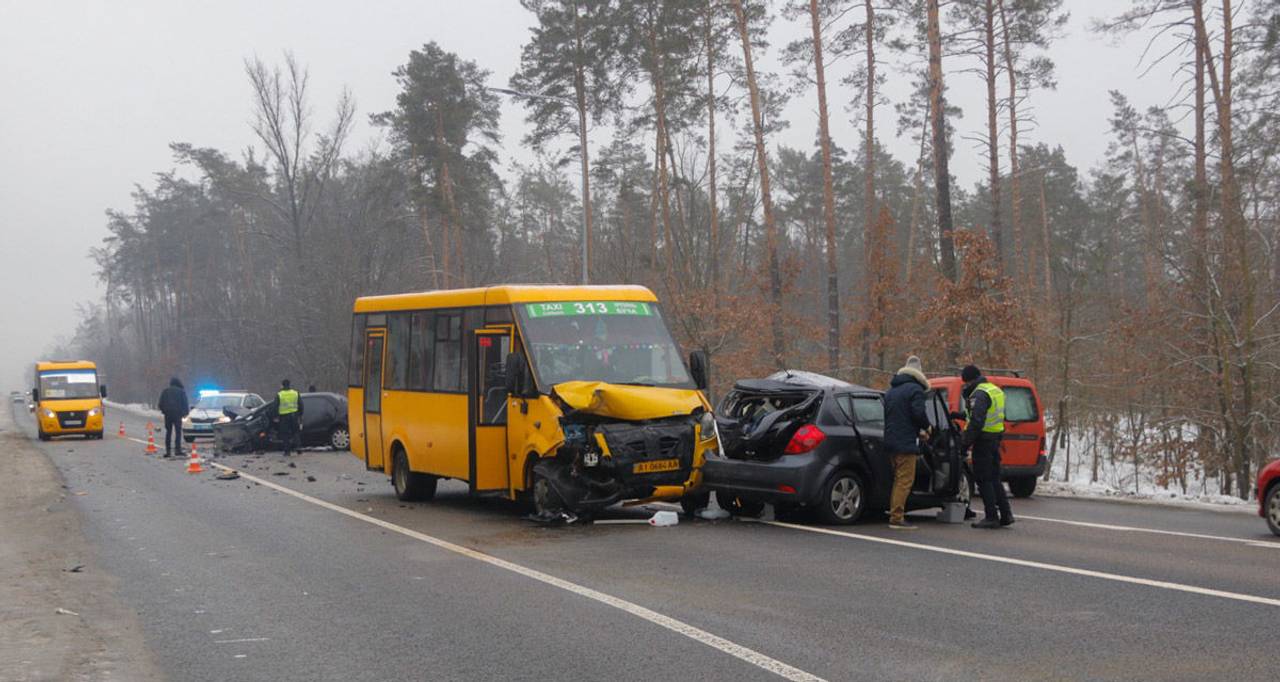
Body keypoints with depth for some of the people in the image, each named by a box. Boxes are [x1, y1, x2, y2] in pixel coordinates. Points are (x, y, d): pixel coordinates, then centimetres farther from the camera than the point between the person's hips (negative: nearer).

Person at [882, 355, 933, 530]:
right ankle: (897, 518, -10)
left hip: (891, 441, 8)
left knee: (898, 479, 16)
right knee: (904, 481, -7)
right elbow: (919, 413, -19)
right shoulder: (915, 389, -8)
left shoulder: (891, 391, 19)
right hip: (906, 443, -8)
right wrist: (926, 427, 2)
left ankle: (894, 515, 17)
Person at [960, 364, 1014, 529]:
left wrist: (966, 441, -20)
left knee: (983, 479, -4)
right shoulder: (996, 390, 17)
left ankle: (991, 517, -5)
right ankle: (1006, 514, 16)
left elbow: (976, 421, -23)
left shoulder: (980, 394, -15)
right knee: (994, 479, 16)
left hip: (984, 440, -10)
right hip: (996, 438, 10)